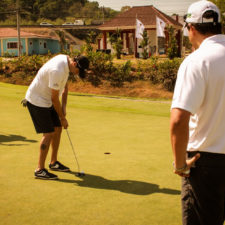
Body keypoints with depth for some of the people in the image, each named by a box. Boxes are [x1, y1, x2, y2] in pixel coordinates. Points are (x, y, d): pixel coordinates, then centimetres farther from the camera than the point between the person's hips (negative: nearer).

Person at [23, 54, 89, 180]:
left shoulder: (66, 60, -1)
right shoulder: (57, 71, -31)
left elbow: (65, 86, 11)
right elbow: (54, 98, -23)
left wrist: (64, 107, 4)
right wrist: (62, 118, -12)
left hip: (47, 101, 10)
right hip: (37, 101, -10)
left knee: (58, 129, 11)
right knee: (48, 133, -11)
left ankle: (54, 162, 25)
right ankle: (40, 170, -4)